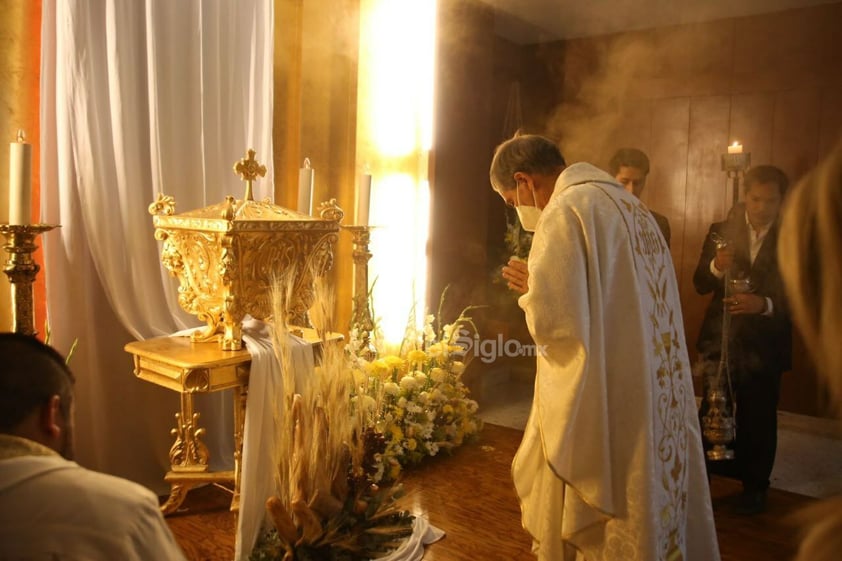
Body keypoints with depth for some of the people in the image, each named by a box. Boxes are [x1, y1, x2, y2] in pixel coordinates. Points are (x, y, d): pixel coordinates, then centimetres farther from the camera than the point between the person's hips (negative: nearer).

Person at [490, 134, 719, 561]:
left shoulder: (565, 212, -16)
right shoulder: (630, 206, 11)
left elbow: (551, 320, -25)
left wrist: (532, 291, -4)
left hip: (597, 408, -9)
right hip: (653, 402, 9)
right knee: (648, 510, 21)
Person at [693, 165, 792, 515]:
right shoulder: (721, 232, 2)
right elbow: (700, 285, -2)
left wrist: (763, 304, -24)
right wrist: (716, 266, -23)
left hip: (765, 344, 0)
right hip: (720, 339, 1)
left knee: (758, 420, 8)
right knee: (712, 414, 6)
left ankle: (755, 487, 25)